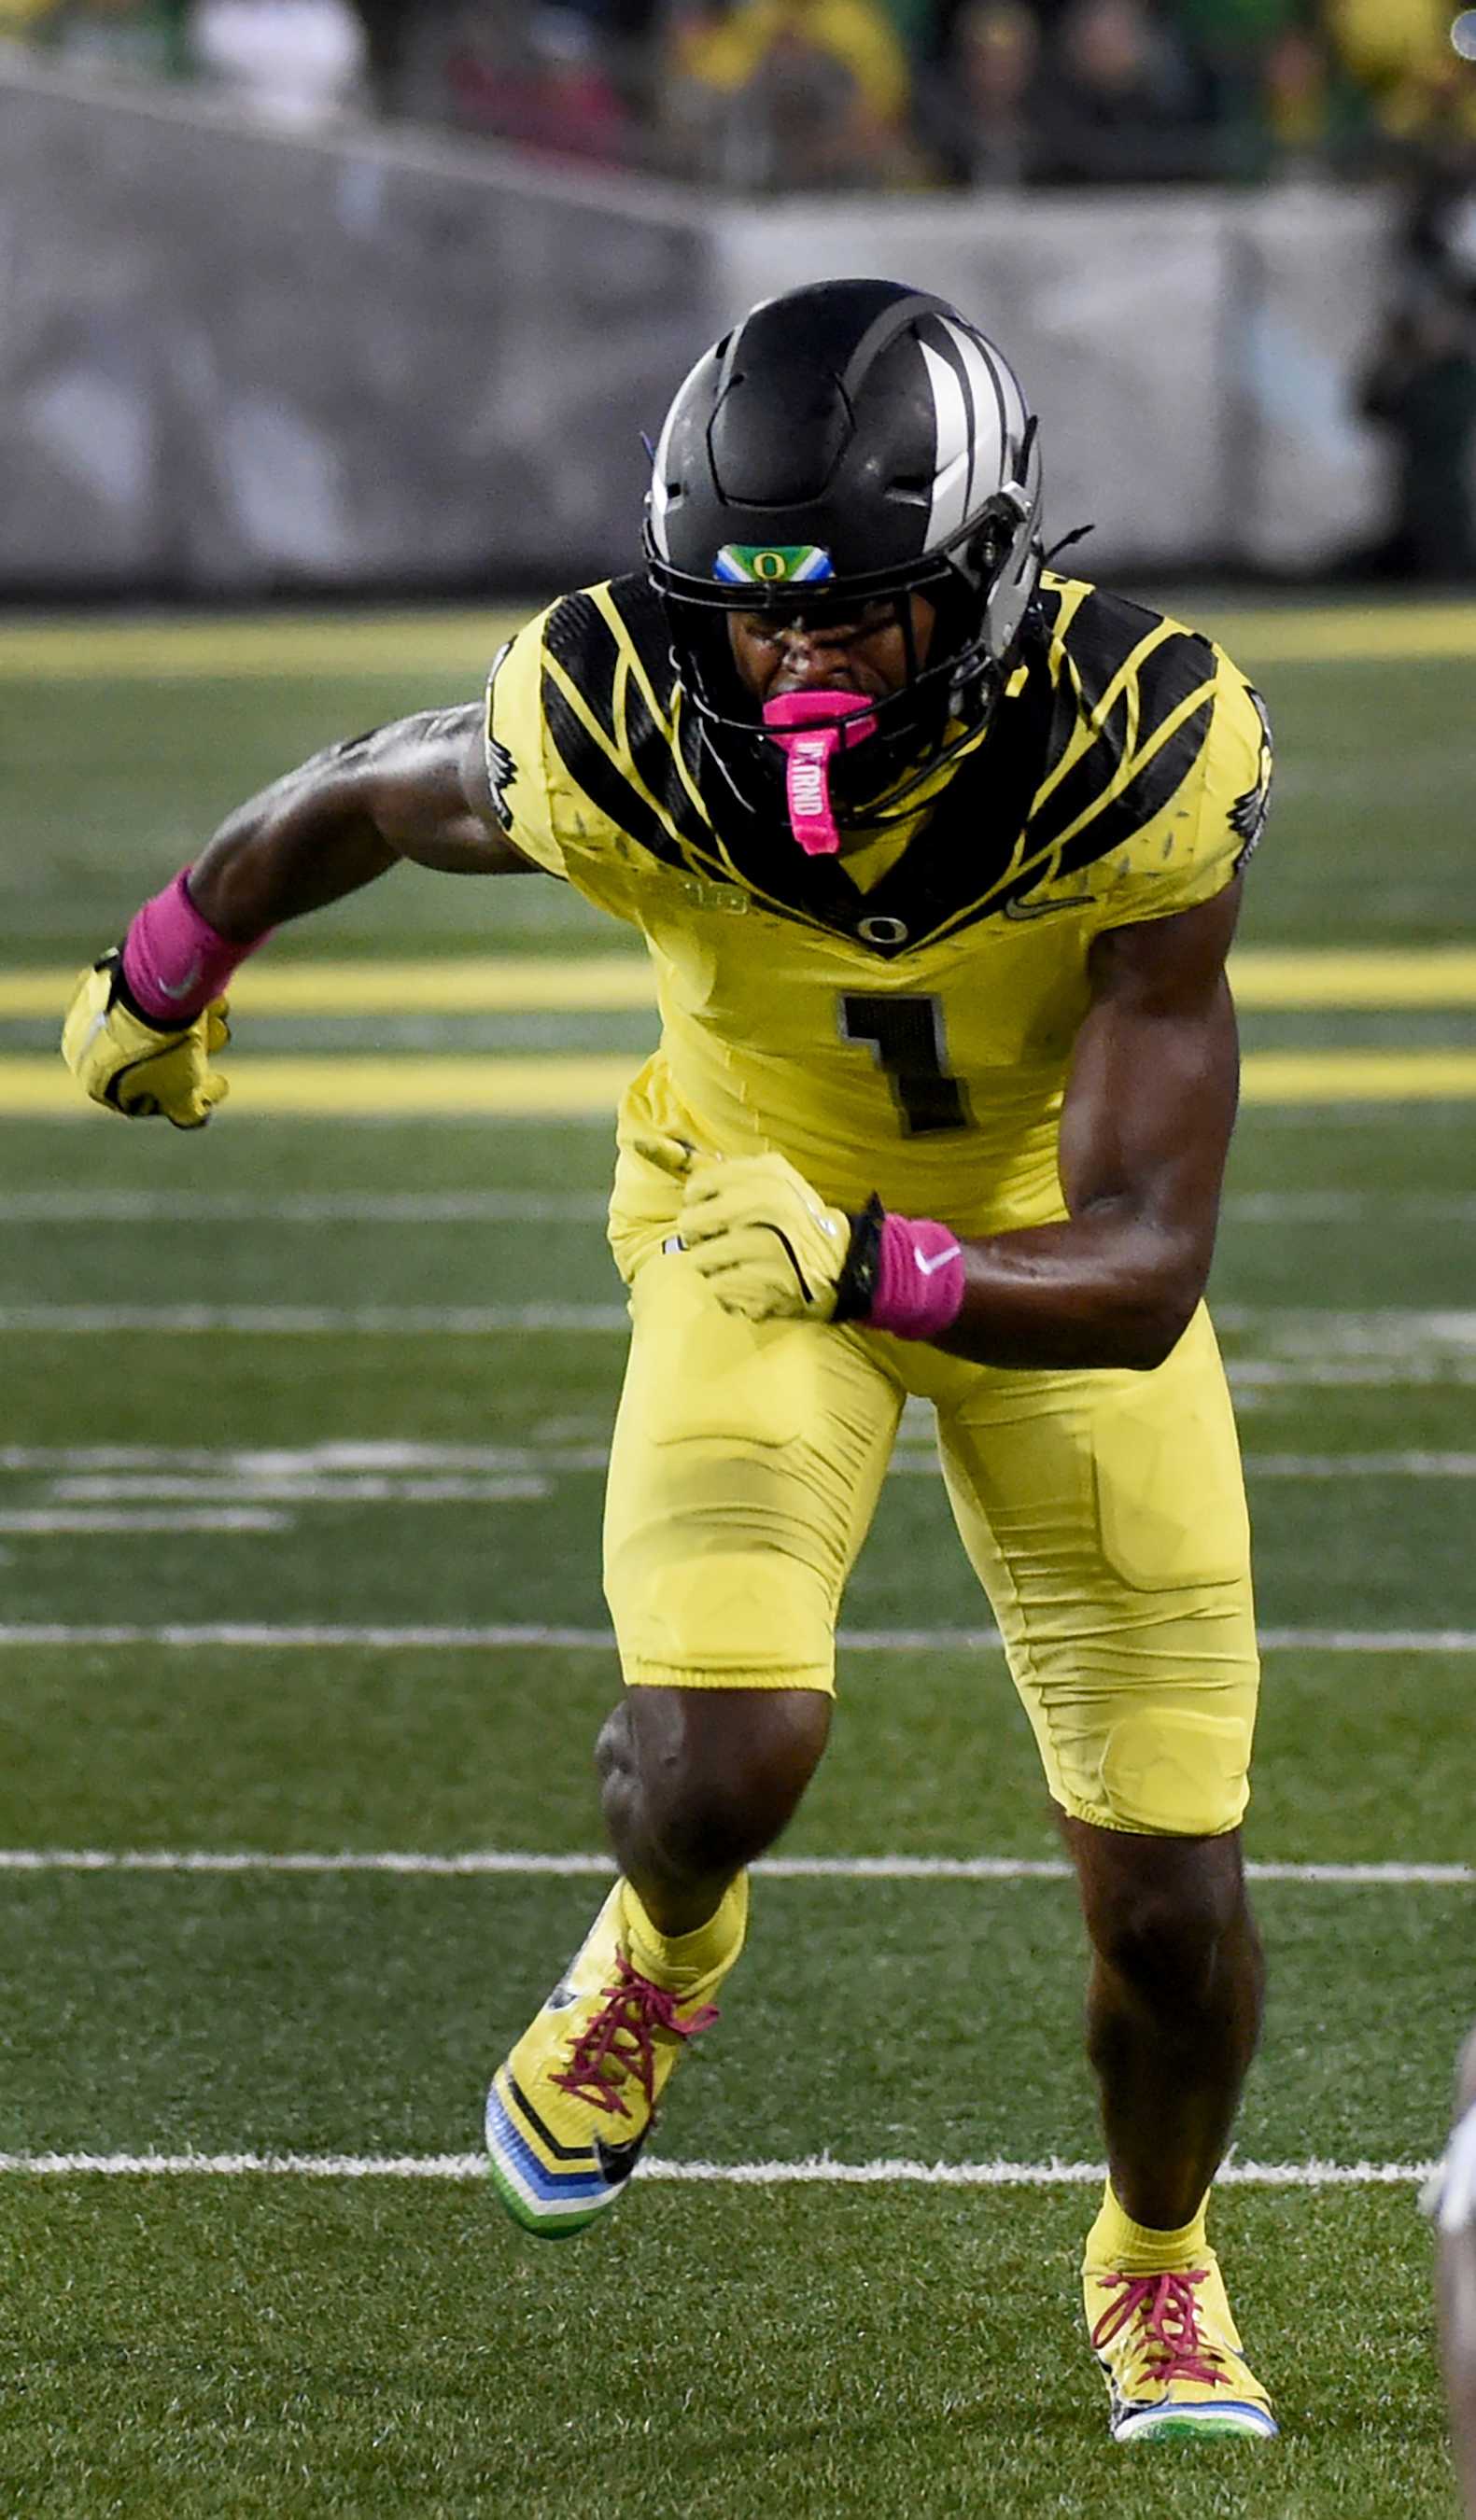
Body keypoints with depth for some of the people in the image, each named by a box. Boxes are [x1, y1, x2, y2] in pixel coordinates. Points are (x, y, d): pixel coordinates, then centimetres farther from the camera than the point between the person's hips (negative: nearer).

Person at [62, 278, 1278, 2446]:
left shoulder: (1136, 767, -34)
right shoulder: (610, 745, -30)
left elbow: (1138, 1271, -34)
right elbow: (362, 800, -4)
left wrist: (873, 1269, -52)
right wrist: (162, 976, 13)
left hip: (1048, 1240, 0)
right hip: (756, 1209, 0)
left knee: (1170, 1902, -1)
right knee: (727, 1746, -25)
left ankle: (1155, 2263, 33)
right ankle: (661, 1949, 14)